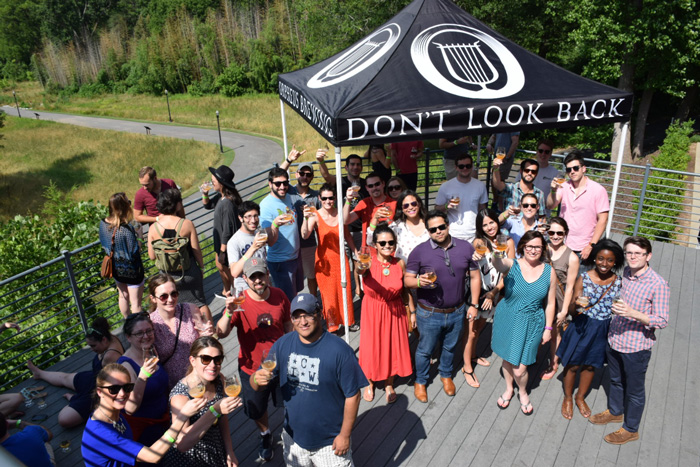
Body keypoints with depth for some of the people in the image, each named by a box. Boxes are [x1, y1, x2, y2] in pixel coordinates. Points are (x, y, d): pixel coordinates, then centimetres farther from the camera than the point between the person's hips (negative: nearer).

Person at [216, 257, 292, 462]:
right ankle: (265, 435, 53)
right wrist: (229, 313, -46)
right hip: (253, 369, -1)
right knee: (257, 410, 21)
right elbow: (221, 333, -29)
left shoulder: (279, 295, -12)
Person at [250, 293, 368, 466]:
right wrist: (258, 380, -26)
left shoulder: (339, 350, -21)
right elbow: (257, 385, -4)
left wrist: (345, 435, -12)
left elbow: (352, 395, -15)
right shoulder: (282, 344, -8)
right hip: (294, 437, 4)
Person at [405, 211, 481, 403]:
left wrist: (474, 304, 3)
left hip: (457, 312, 3)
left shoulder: (466, 248, -4)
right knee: (425, 350, 14)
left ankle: (446, 375, 50)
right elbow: (407, 280, -9)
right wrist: (419, 281, -31)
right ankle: (420, 382, 38)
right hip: (429, 313, -3)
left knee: (450, 347, 23)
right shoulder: (419, 251, -12)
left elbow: (474, 277, 4)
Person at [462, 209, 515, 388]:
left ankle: (473, 356, 46)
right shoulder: (480, 241, -14)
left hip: (494, 293, 4)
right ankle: (467, 368, 21)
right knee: (471, 331, 5)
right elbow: (475, 247, -39)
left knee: (479, 327, 23)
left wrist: (493, 292, -12)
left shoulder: (508, 242, -5)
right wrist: (475, 254, -64)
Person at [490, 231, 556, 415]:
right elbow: (497, 264, -39)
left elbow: (550, 303, 3)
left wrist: (548, 328, 4)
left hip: (531, 324, 0)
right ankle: (509, 389, 49)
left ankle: (523, 393, 36)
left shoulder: (549, 272, -6)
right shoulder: (511, 265, -14)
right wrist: (496, 252, -62)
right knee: (507, 359, 20)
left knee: (519, 369, 2)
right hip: (507, 320, 0)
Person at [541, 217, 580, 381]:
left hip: (556, 301, -2)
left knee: (554, 333, 15)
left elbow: (569, 287, -10)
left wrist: (564, 311, -8)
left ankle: (553, 365, 38)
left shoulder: (572, 258, -13)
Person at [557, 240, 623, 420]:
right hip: (582, 326, -2)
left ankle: (580, 397, 45)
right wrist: (577, 303, -38)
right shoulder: (583, 279, -15)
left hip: (603, 330, 2)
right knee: (573, 365, 13)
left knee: (590, 365, 21)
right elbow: (572, 308, -17)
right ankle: (568, 398, 38)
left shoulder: (618, 282, -8)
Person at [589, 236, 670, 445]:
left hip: (636, 347, -6)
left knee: (634, 390, 14)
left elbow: (662, 321, -22)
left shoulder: (658, 285, -22)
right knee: (615, 380, 27)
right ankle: (615, 412, 51)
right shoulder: (626, 273, -2)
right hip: (615, 339, 6)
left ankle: (630, 429, 35)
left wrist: (633, 314, -33)